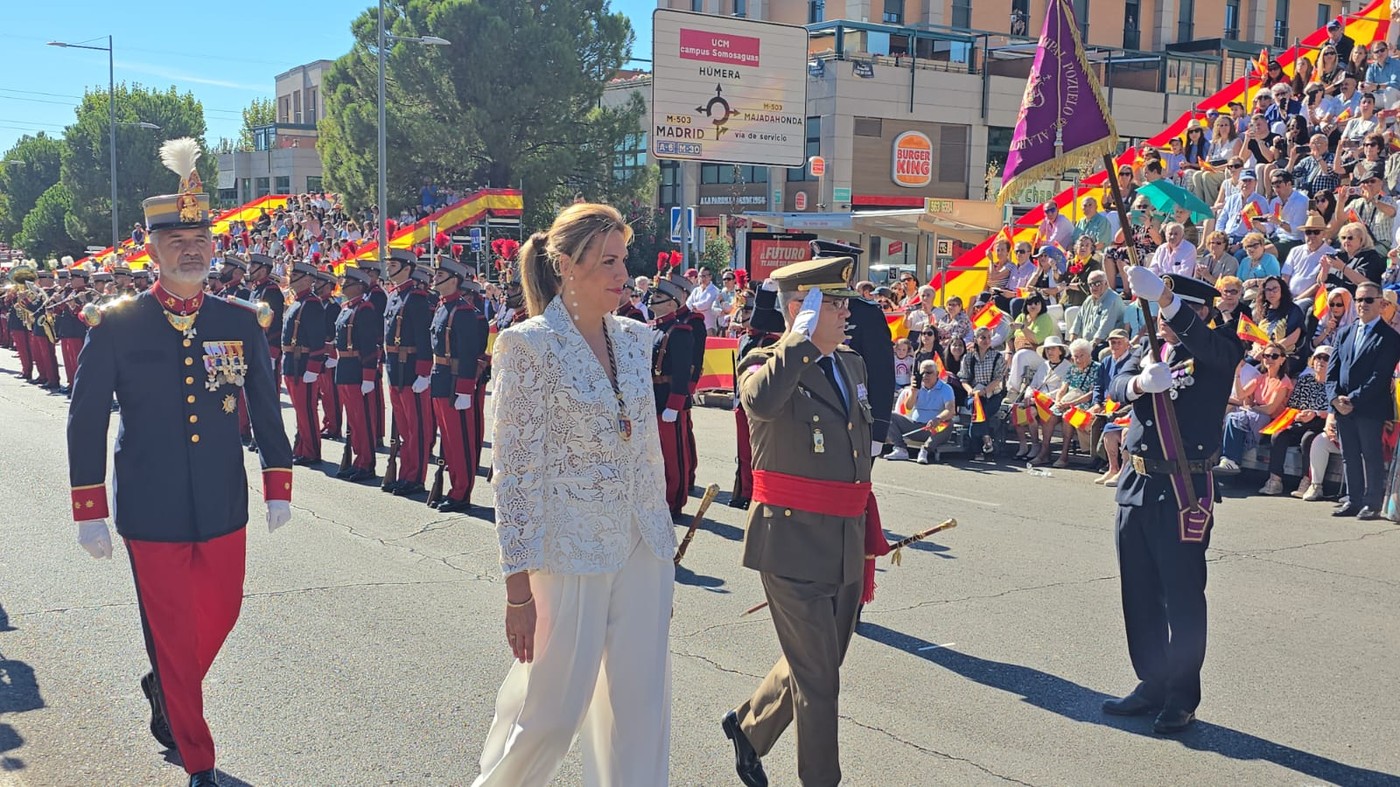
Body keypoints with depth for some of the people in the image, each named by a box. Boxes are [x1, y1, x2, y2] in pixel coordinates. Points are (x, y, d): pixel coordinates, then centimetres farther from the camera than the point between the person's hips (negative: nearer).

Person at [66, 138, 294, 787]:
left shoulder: (241, 324, 2)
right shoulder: (116, 327, -6)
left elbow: (266, 410, 10)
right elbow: (86, 422, -3)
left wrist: (278, 486, 8)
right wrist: (89, 512, -4)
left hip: (223, 506, 3)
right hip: (151, 510, -3)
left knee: (221, 614, 15)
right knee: (172, 635, 5)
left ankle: (164, 689, 47)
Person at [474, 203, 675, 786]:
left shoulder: (634, 338, 8)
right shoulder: (530, 344, -10)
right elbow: (513, 467, -11)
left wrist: (660, 532, 16)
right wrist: (519, 588, -13)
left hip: (644, 546, 6)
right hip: (572, 548, -5)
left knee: (641, 704, 9)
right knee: (554, 707, 4)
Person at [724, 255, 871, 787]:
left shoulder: (852, 363, 12)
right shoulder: (766, 364, -11)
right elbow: (762, 401, -38)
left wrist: (869, 533, 23)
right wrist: (804, 336, -27)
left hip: (846, 545, 8)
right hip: (794, 544, -8)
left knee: (818, 667, 19)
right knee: (818, 678, 2)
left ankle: (749, 726, 42)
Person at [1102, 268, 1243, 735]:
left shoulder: (1218, 355, -3)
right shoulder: (1152, 352, 14)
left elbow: (1206, 342, -28)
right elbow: (1117, 387, -3)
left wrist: (1163, 296, -42)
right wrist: (1140, 382, -27)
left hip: (1185, 492, -6)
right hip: (1137, 486, 6)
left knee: (1182, 599, 0)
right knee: (1139, 595, 12)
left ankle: (1182, 698, 11)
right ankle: (1152, 685, 25)